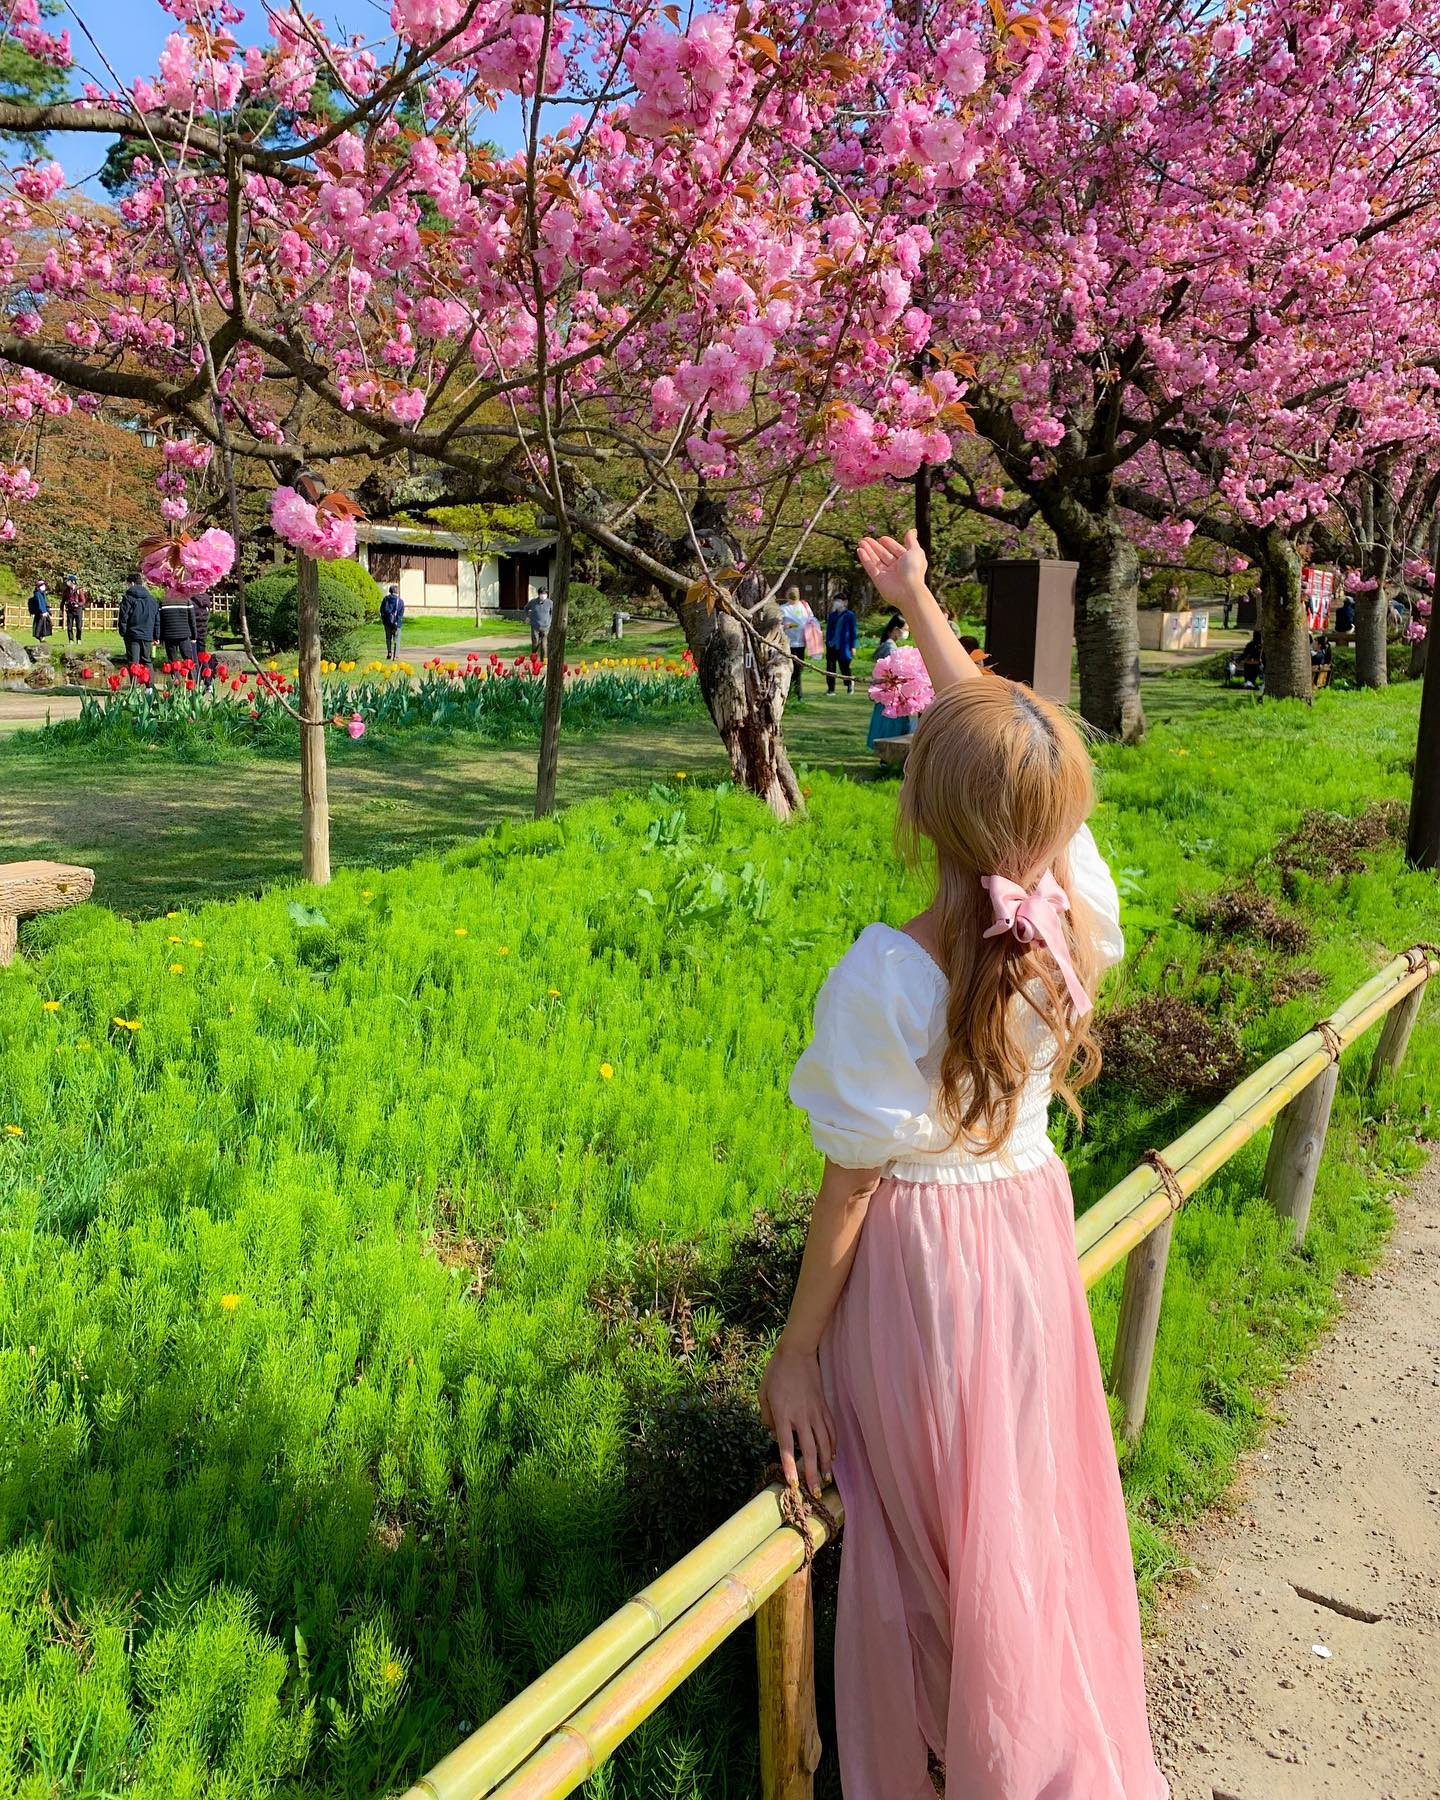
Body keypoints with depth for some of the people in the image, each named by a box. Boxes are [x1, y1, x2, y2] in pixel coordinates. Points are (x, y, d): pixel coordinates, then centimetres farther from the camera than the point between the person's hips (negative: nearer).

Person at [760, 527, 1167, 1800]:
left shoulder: (883, 978, -28)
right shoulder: (1077, 917, -15)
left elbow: (851, 1184, -19)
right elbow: (1009, 755, 0)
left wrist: (794, 1351, -6)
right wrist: (919, 605, 10)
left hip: (917, 1259, -5)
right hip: (1032, 1229, 5)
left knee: (926, 1548, 17)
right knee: (1033, 1525, 25)